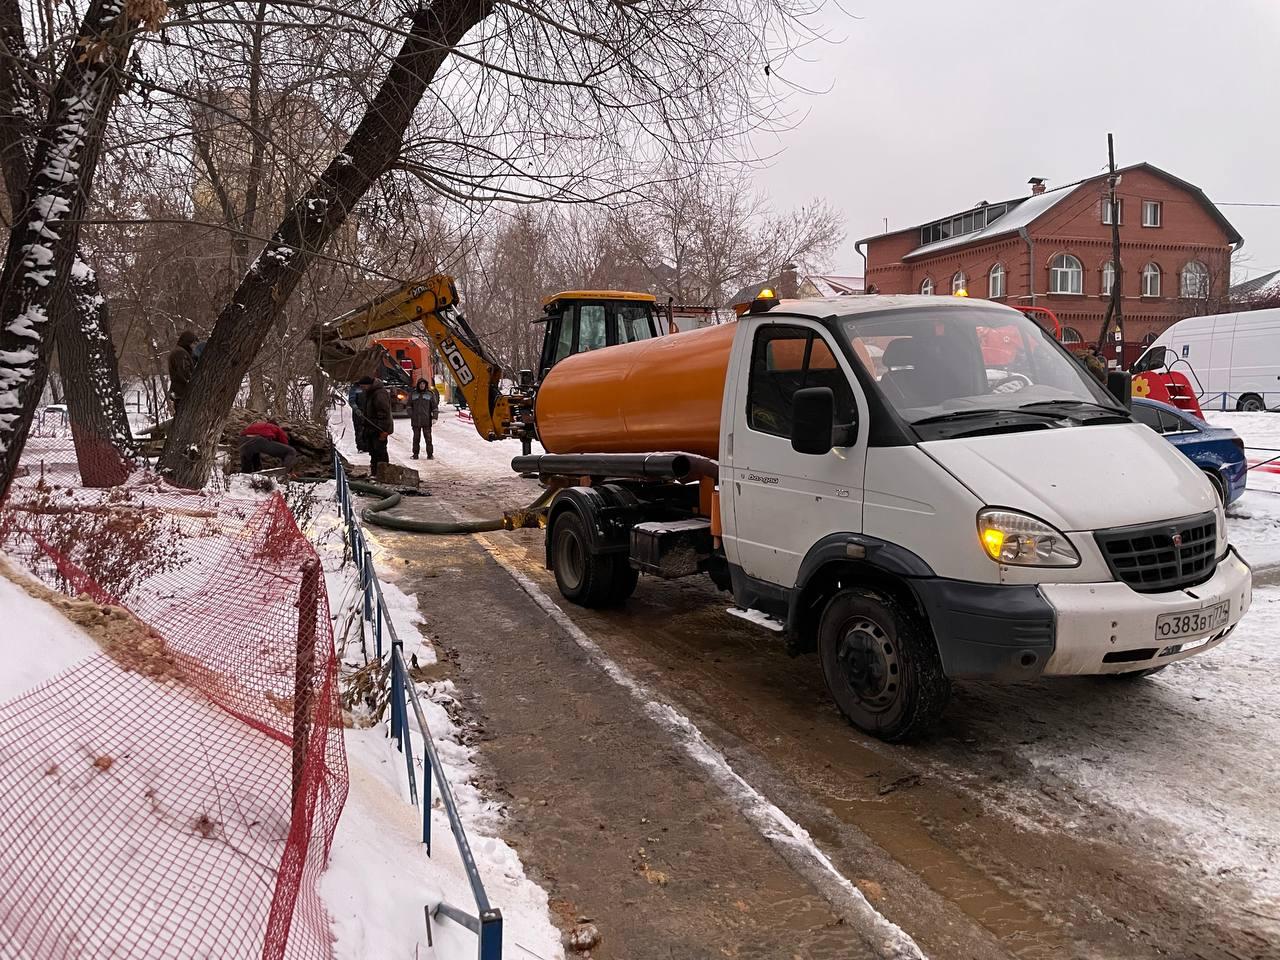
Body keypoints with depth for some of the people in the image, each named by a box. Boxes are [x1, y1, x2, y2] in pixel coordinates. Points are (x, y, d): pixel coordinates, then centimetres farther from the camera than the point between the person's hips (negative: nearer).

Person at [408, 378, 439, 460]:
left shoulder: (430, 394, 4)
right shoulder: (413, 394, 9)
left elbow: (435, 406, 5)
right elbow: (409, 405, 17)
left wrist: (434, 417, -3)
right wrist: (410, 415, 6)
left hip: (426, 420, -2)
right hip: (415, 420, 2)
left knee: (428, 437, -1)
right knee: (416, 438, 6)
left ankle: (430, 454, 3)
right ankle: (415, 454, 12)